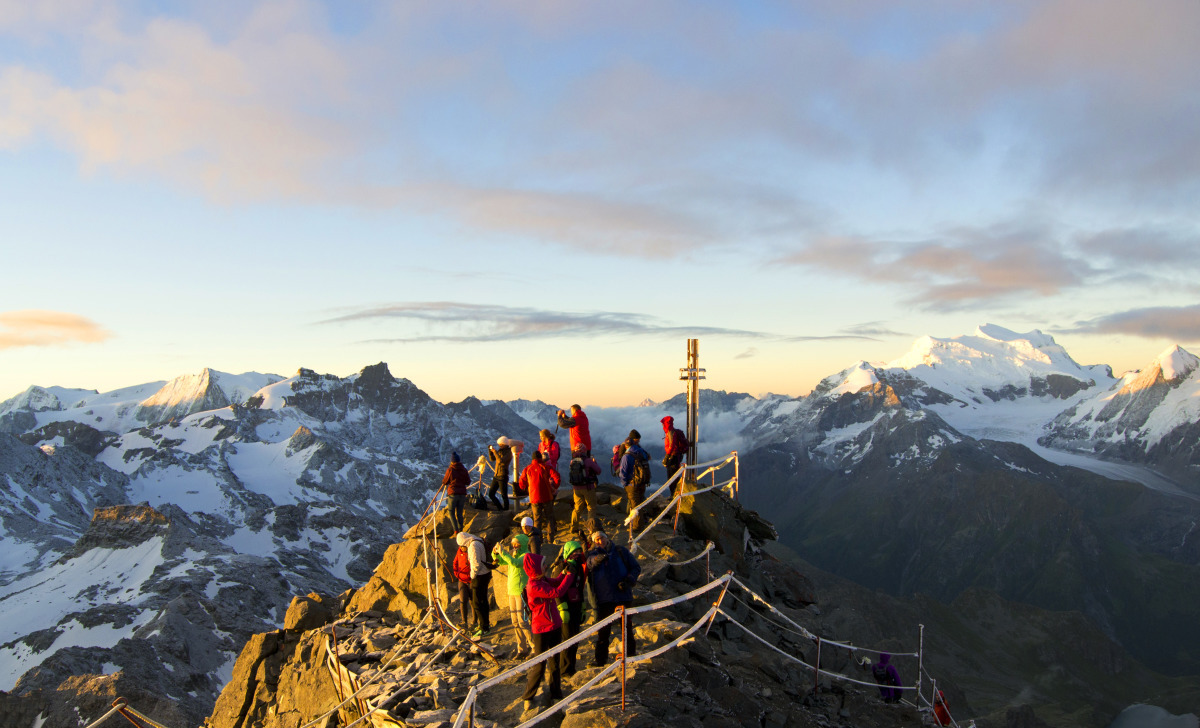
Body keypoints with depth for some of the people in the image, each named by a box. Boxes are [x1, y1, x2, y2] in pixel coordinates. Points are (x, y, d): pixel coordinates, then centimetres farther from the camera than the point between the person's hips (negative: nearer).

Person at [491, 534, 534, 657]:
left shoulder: (526, 556, -13)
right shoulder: (513, 555, 13)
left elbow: (515, 563, -32)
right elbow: (499, 561, 20)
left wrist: (502, 552, -30)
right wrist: (495, 552, -1)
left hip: (522, 592, -8)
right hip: (512, 591, 8)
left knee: (523, 621, -9)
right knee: (515, 622, 11)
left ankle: (535, 647, 0)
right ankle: (522, 649, 19)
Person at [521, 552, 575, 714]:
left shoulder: (543, 579, 2)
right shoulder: (534, 586, -26)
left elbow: (556, 581, 16)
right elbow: (557, 592, -27)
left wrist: (566, 572, 1)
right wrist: (570, 575, -18)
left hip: (555, 626, 8)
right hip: (542, 630, -8)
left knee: (554, 661, 17)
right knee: (539, 665, 1)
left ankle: (556, 694, 31)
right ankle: (528, 697, 18)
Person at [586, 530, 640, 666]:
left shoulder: (621, 551, 4)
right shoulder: (593, 554, 3)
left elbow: (636, 567, 7)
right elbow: (591, 562, -22)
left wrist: (628, 581, -11)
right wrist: (598, 559, -45)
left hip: (623, 595, 1)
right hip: (603, 599, 0)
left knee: (627, 626, 11)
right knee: (603, 630, 3)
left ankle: (630, 653, 28)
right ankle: (601, 658, 14)